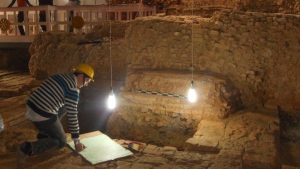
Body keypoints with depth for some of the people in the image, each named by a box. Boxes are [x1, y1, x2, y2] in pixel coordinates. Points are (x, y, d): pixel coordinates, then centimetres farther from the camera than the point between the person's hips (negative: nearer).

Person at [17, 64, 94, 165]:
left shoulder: (62, 76, 15)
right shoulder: (73, 89, -12)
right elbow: (72, 116, -10)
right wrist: (77, 141, -2)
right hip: (43, 116, -8)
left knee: (64, 107, 25)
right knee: (61, 142, 10)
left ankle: (43, 133, 22)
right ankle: (28, 148, -9)